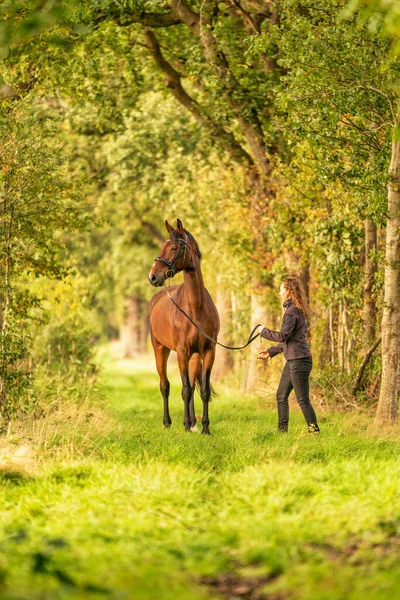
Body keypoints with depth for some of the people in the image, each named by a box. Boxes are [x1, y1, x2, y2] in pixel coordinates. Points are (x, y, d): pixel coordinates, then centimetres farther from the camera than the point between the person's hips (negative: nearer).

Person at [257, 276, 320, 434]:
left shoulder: (292, 311, -14)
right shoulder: (297, 310, 17)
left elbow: (283, 336, -22)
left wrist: (264, 331, -7)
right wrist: (271, 351, 23)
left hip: (299, 360, -11)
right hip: (292, 361, 11)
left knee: (303, 399, -7)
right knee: (281, 396, 16)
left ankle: (314, 431, -4)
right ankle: (282, 429, 23)